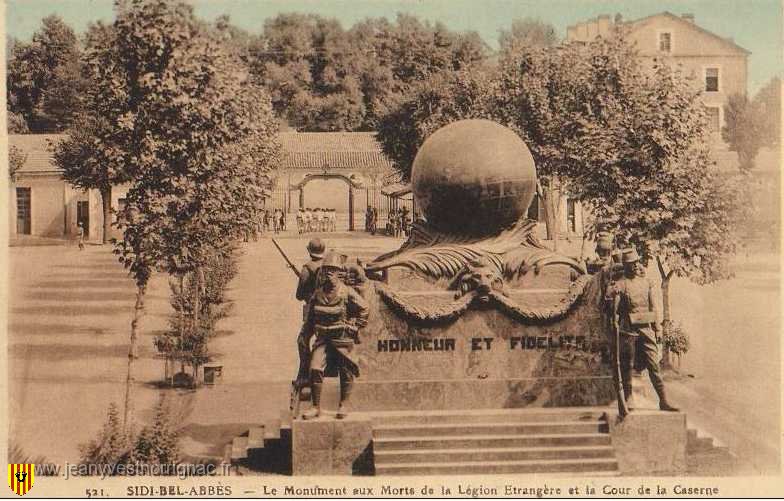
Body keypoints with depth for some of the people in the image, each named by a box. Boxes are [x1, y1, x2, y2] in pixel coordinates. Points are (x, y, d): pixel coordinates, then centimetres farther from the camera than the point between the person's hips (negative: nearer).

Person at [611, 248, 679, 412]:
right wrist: (615, 334, -6)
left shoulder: (647, 283, 11)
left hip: (646, 329, 3)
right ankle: (627, 402, 12)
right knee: (626, 367, 4)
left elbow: (653, 308, 15)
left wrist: (657, 329, 9)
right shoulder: (620, 285, -2)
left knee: (654, 365, -2)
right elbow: (615, 312, -3)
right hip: (628, 330, -3)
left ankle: (663, 401, -2)